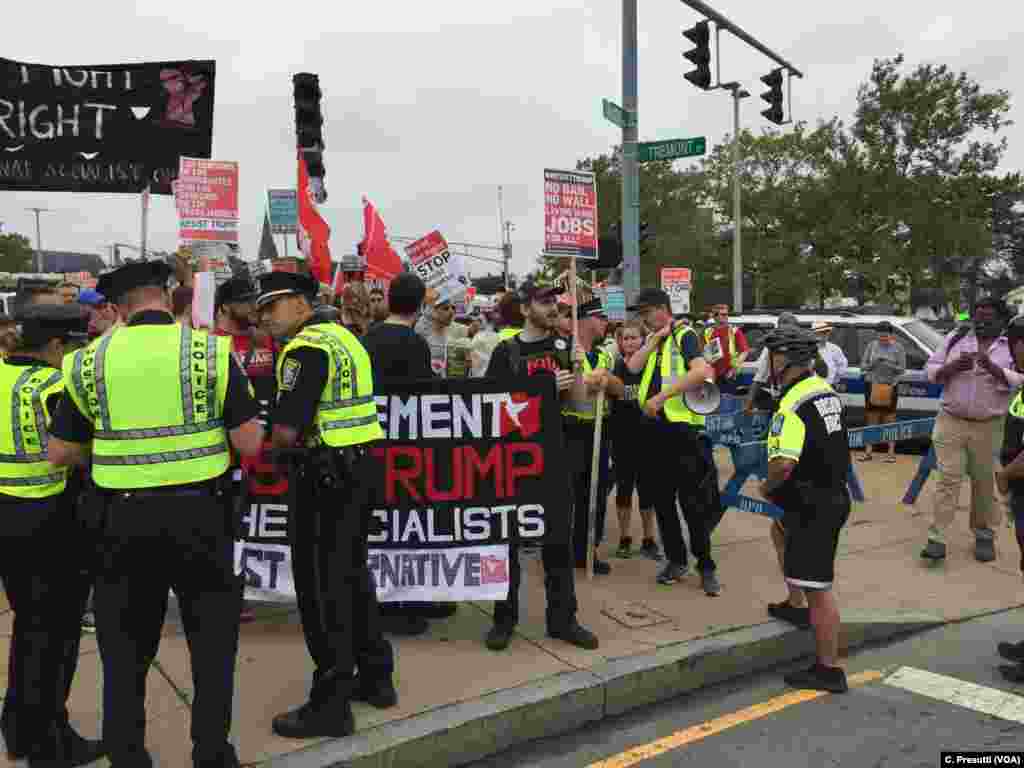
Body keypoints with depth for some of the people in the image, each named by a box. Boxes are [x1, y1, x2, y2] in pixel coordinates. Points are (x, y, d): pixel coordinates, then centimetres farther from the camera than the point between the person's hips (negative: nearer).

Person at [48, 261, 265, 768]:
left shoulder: (88, 361, 0)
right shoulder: (210, 350, -7)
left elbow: (60, 453, 4)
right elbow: (251, 444, -8)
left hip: (124, 516, 2)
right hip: (200, 511, -1)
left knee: (125, 645, 18)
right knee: (212, 639, 15)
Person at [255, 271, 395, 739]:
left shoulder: (306, 348, -15)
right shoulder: (344, 336, 14)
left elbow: (286, 431, -22)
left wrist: (280, 448, -1)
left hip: (324, 473, -9)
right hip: (360, 464, 9)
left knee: (321, 584, 0)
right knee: (352, 572, 18)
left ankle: (331, 703, 10)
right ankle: (375, 677, 29)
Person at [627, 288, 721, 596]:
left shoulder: (685, 335, -7)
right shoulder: (651, 340, 15)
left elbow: (703, 371, -24)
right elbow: (633, 367, -1)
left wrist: (662, 396, -24)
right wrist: (655, 339, -5)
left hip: (684, 428, -7)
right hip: (656, 428, 7)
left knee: (693, 502, -1)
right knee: (662, 499, 12)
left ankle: (706, 566, 12)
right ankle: (676, 560, 26)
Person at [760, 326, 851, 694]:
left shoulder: (794, 404, -22)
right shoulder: (827, 391, 8)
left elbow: (783, 463, -32)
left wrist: (766, 487, -11)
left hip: (810, 506, -9)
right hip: (833, 495, 9)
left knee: (817, 587, 0)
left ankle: (829, 670, 10)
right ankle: (799, 604, 39)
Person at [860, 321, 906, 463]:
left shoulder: (898, 348, 1)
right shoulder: (872, 346, 7)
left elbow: (902, 368, -4)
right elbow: (863, 365, 6)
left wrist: (888, 365, -20)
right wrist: (873, 363, -13)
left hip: (890, 386, -2)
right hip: (872, 385, 2)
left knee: (889, 419, 0)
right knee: (871, 419, 5)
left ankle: (891, 452, 6)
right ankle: (868, 452, 10)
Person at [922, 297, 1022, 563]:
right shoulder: (956, 338, 7)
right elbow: (931, 371, 6)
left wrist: (992, 368, -24)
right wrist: (954, 366, -13)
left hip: (988, 427, 0)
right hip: (950, 422, 0)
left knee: (984, 483, 10)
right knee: (948, 479, -3)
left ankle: (984, 536, 25)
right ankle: (937, 538, -3)